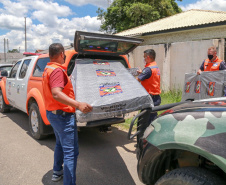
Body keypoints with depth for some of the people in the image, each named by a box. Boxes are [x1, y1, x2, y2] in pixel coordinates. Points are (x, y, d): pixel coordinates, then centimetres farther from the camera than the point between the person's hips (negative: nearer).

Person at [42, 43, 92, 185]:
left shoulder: (48, 69, 11)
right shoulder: (57, 70, -20)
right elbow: (56, 93, -35)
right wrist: (78, 104, -47)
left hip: (53, 113, 11)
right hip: (63, 115, -11)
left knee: (60, 144, 28)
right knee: (71, 152, -7)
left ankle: (57, 172, 44)